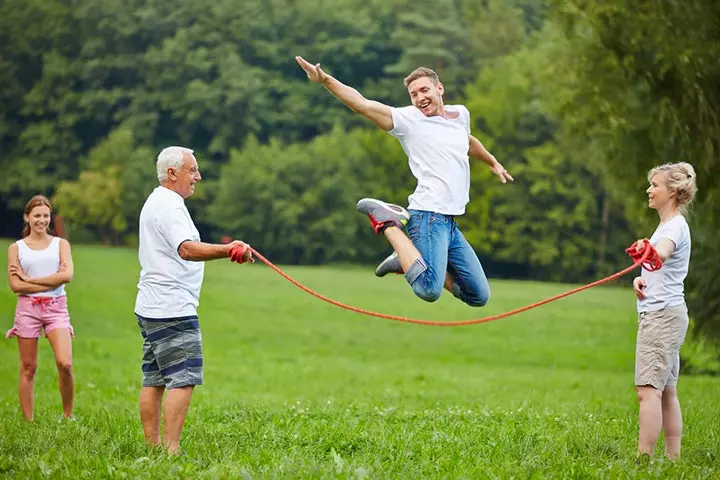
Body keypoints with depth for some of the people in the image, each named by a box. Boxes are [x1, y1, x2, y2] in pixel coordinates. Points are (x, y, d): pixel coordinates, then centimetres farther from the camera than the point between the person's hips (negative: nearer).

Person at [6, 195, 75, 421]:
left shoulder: (60, 244, 8)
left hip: (56, 307, 0)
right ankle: (28, 421, 7)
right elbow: (15, 285, -5)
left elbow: (67, 275, -8)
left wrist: (30, 279, -7)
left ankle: (68, 415, 2)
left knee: (65, 364, -15)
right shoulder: (16, 248, 6)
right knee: (28, 368, 2)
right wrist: (52, 281, -10)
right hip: (27, 307, 0)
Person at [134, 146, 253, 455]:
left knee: (153, 380, 8)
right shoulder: (169, 206, -13)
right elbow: (187, 249, -32)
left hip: (151, 307, 11)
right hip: (173, 310, -11)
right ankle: (171, 448, -17)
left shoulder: (155, 202, 20)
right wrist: (228, 251, -46)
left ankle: (153, 446, 9)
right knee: (183, 379, -12)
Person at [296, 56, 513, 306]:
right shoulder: (408, 119, -3)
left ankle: (409, 262, 18)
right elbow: (363, 104, -14)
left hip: (450, 222, 7)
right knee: (429, 290, -29)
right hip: (429, 216, -7)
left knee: (479, 297, 8)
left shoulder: (461, 114, 17)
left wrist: (493, 163, 53)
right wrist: (325, 80, -27)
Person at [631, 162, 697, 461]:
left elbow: (661, 253, -36)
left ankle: (643, 459, -21)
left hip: (663, 315, -11)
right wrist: (640, 278, -6)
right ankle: (673, 458, 13)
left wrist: (646, 251, -59)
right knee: (666, 392, 11)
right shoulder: (667, 225, 21)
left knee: (648, 389, -16)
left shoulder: (675, 226, -13)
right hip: (660, 315, 11)